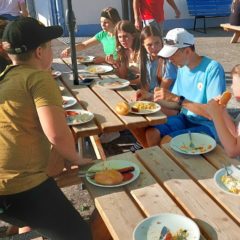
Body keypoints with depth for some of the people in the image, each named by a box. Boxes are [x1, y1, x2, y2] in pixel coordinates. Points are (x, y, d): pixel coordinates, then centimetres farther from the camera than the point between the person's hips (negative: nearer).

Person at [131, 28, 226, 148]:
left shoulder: (212, 68, -18)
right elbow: (176, 103, 9)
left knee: (166, 142, -25)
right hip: (185, 119, 6)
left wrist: (177, 99, -29)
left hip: (207, 126, -6)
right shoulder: (182, 68, 5)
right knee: (150, 133, -15)